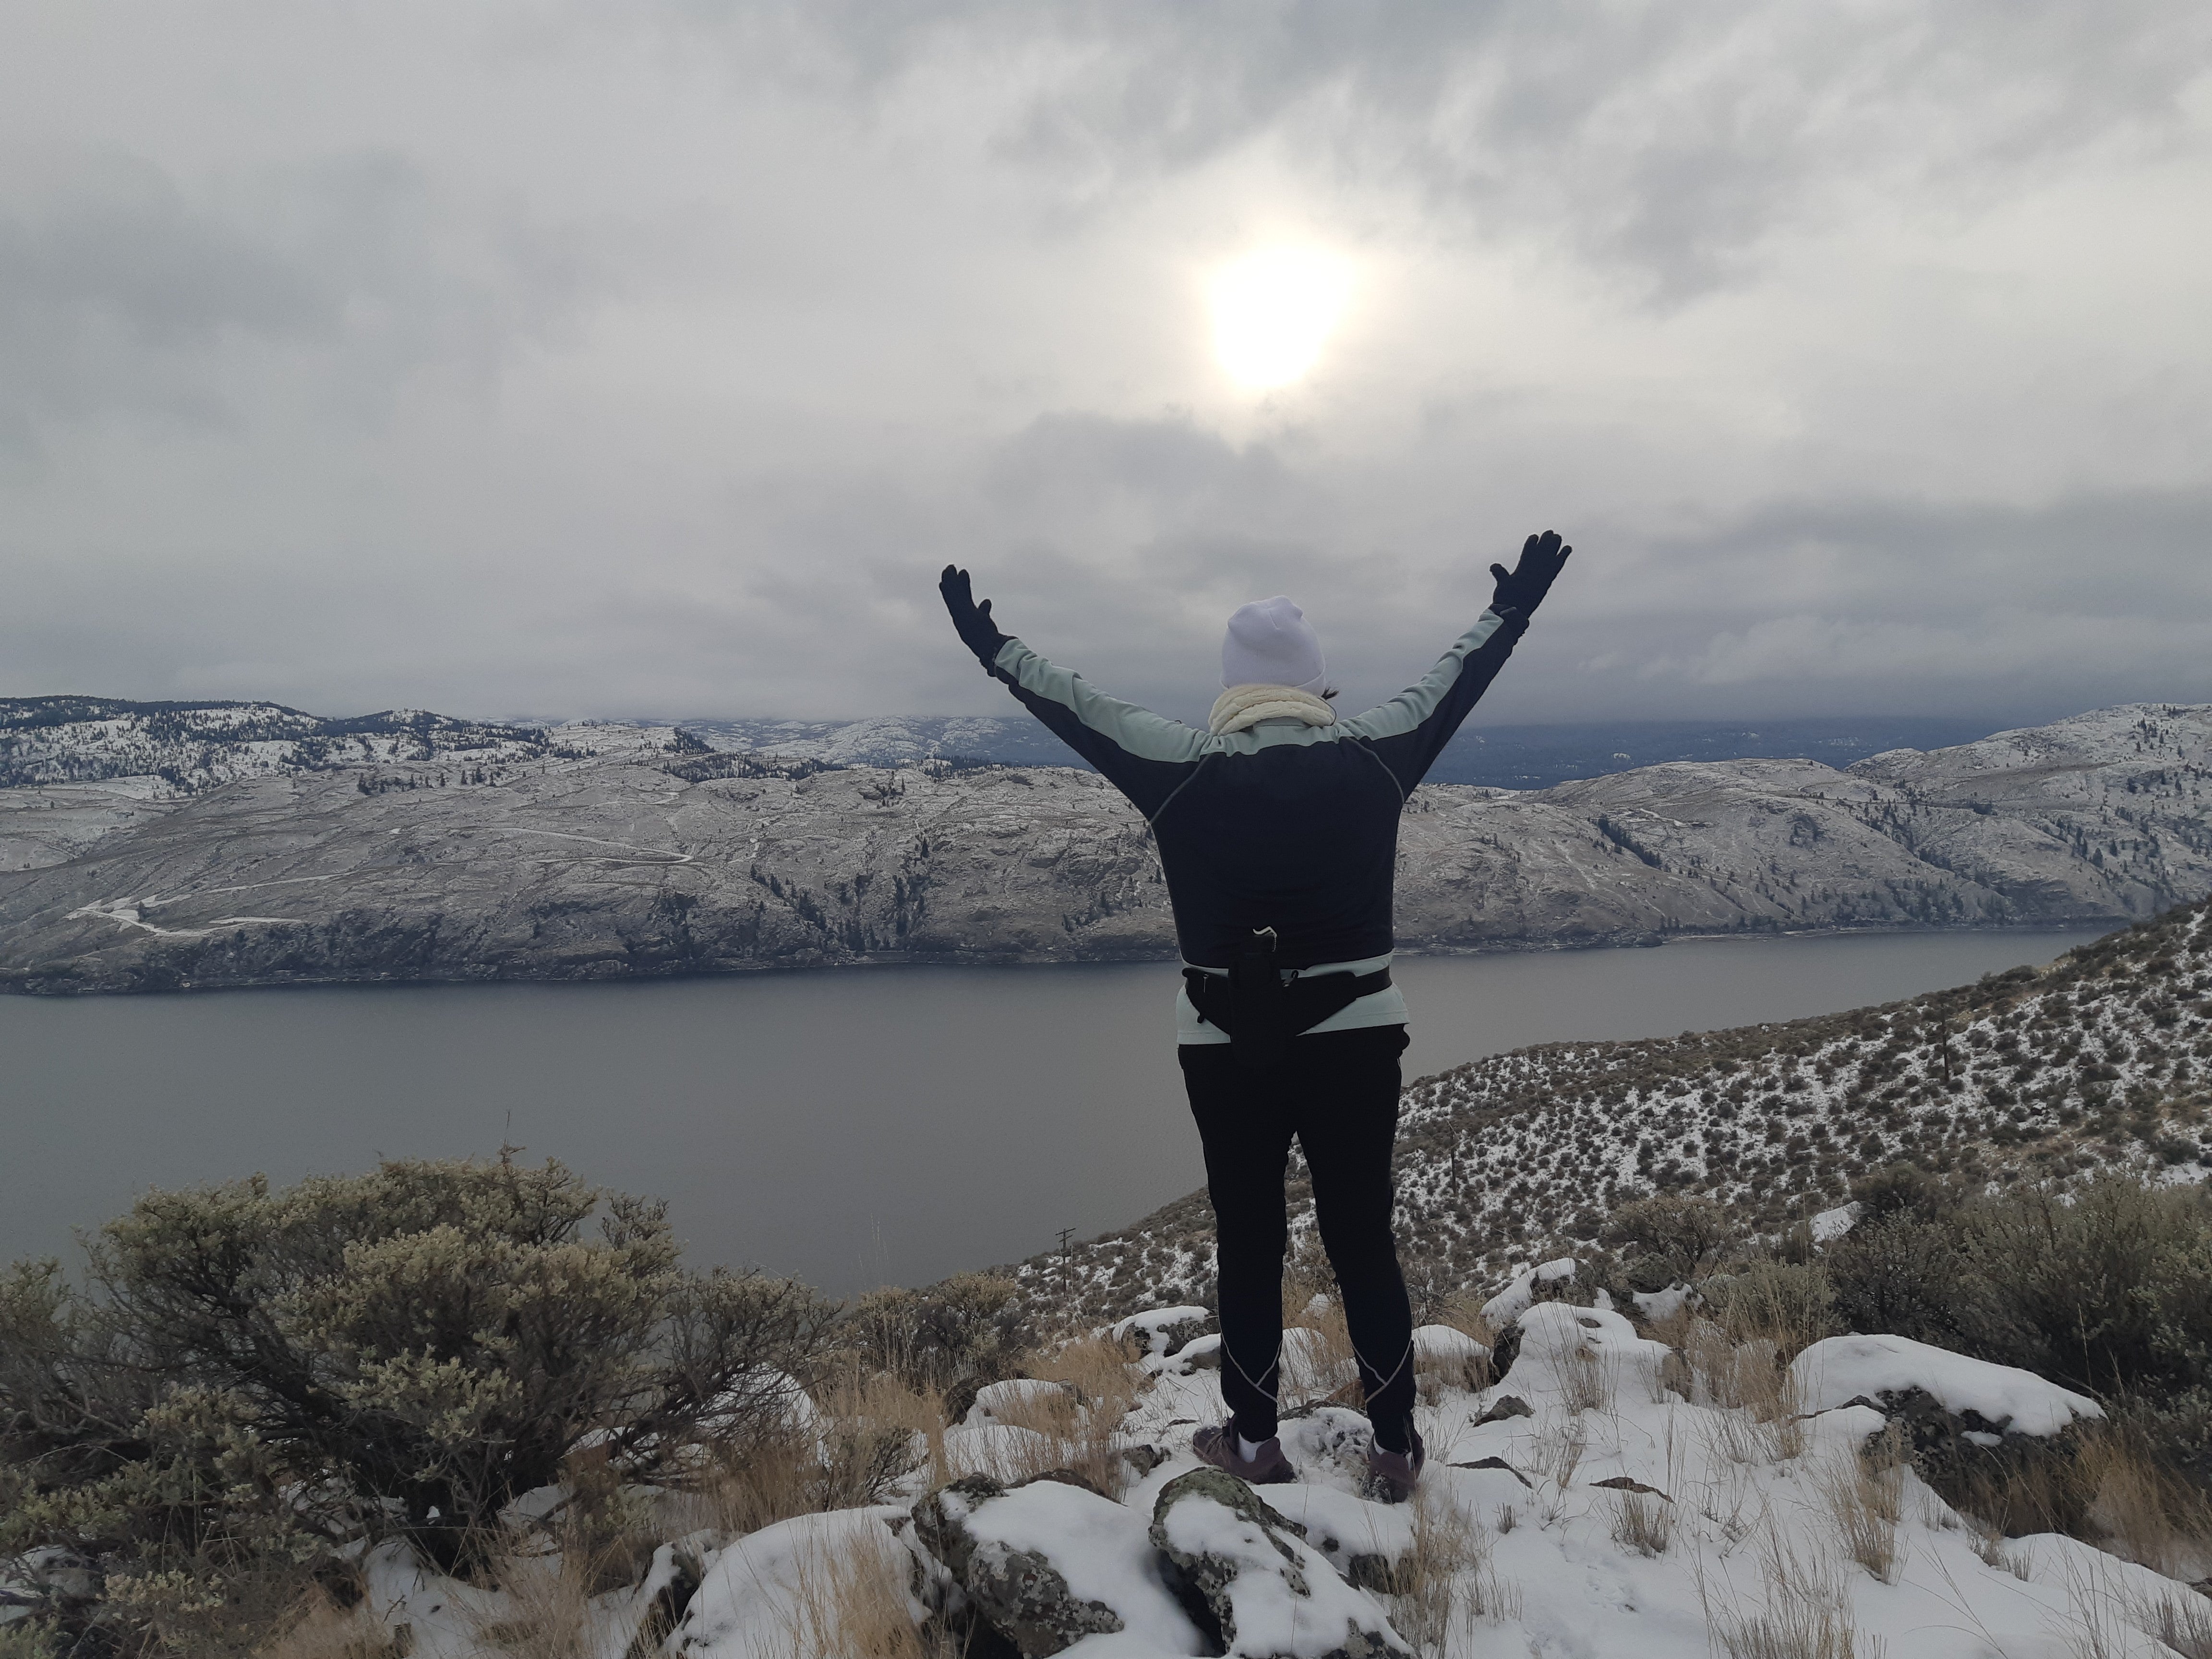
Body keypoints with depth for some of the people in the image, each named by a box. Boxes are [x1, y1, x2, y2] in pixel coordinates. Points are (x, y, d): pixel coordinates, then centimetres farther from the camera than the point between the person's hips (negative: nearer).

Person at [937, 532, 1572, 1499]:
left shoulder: (1180, 767, -7)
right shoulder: (1375, 754, -4)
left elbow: (1078, 711, 4)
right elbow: (1453, 682, 12)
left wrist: (992, 648, 18)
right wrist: (1512, 610, 29)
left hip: (1228, 1045, 0)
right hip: (1356, 1036, 1)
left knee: (1248, 1243, 13)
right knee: (1364, 1241, 11)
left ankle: (1255, 1442, 26)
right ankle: (1395, 1448, 22)